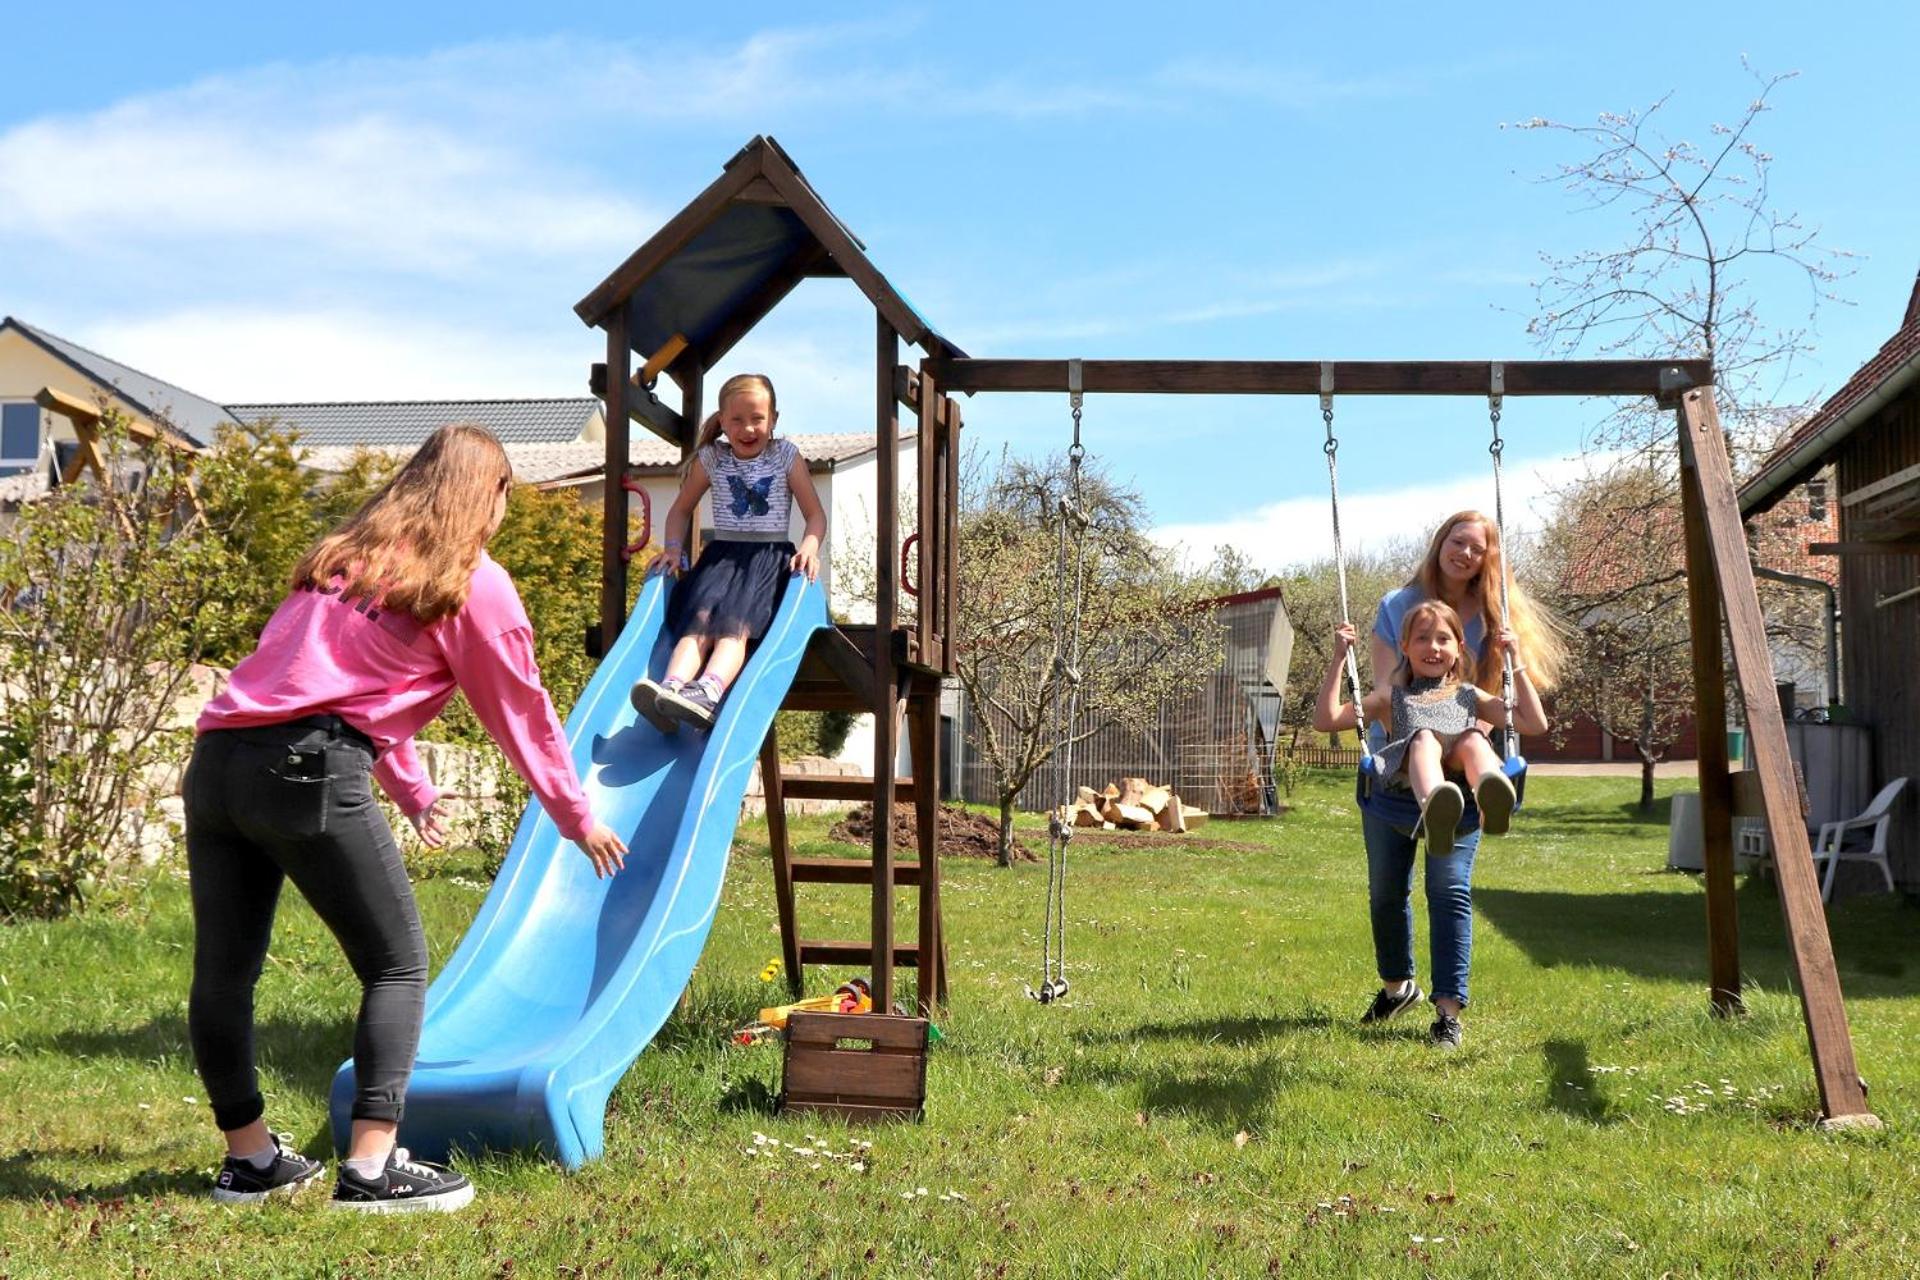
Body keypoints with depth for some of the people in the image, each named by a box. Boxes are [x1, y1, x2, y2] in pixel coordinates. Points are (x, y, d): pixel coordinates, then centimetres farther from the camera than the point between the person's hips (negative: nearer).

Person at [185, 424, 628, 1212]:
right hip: (308, 772, -7)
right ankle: (371, 1168, -2)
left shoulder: (342, 557, 28)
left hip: (216, 759, 7)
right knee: (397, 966, 4)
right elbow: (521, 714, 13)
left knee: (223, 971, 13)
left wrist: (413, 793, 47)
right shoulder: (474, 584, 7)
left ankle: (250, 1157, 25)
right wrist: (578, 819, 25)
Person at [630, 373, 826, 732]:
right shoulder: (711, 458, 11)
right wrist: (674, 548, 4)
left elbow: (815, 515, 7)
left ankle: (708, 691, -59)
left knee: (736, 622, -32)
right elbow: (681, 509, 22)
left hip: (770, 557, -2)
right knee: (700, 619, -29)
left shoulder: (786, 456, 6)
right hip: (722, 553, 2)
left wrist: (809, 548, -13)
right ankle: (670, 687, -54)